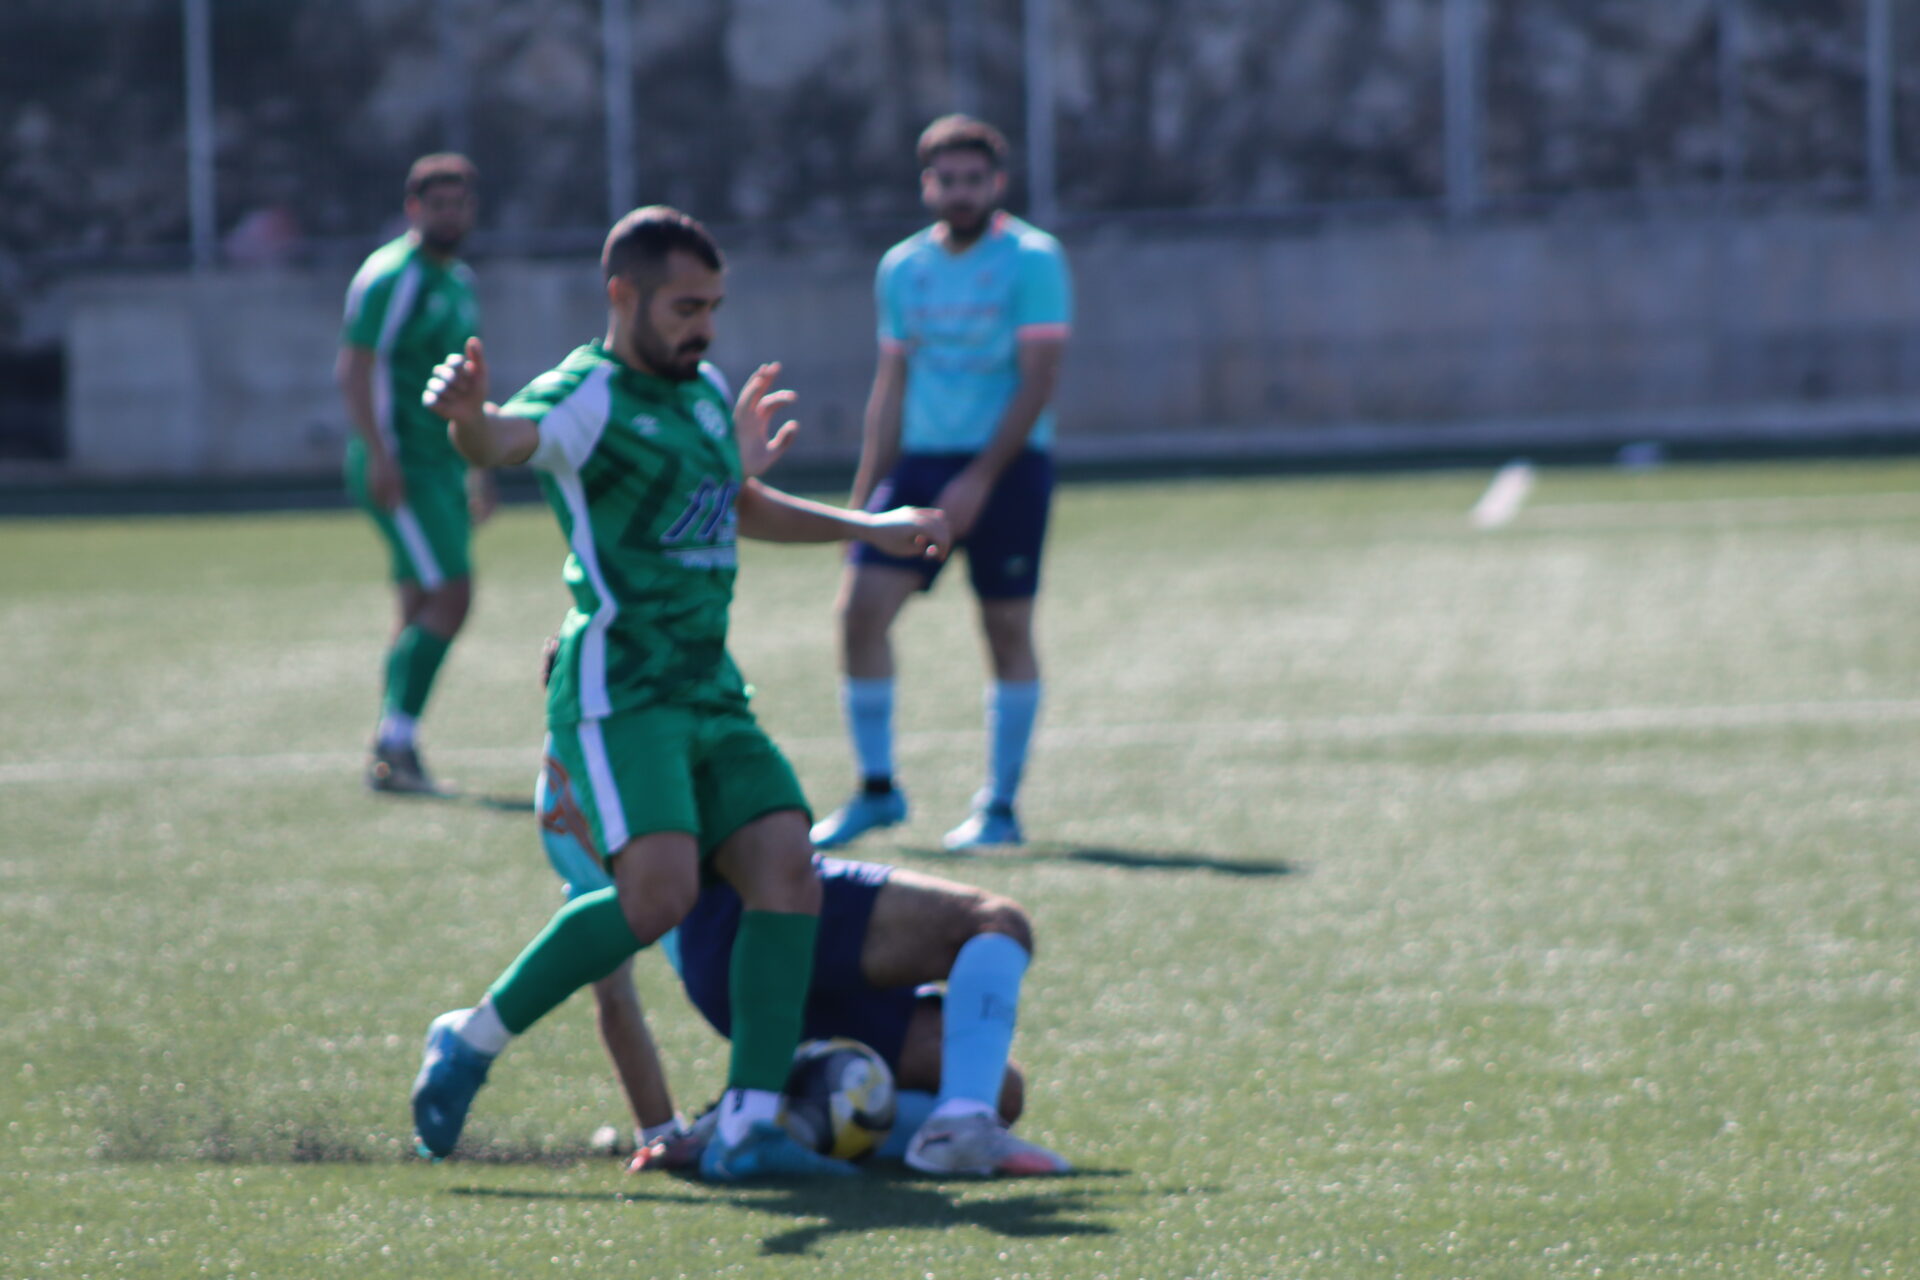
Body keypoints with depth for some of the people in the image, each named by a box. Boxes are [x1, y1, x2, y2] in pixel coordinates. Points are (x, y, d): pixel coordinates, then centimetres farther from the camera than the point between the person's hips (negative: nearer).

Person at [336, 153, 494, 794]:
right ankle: (397, 740, -14)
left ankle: (390, 753, 12)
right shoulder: (391, 277, -10)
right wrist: (381, 457, -23)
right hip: (401, 469, -9)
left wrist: (478, 467, 27)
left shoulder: (459, 281, 18)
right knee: (449, 596, -17)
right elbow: (353, 372, -16)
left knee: (421, 611, 8)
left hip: (442, 469, 9)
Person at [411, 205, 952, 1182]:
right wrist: (466, 416, -54)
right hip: (619, 689, -8)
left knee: (786, 868, -9)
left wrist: (870, 528, 39)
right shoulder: (588, 397, -8)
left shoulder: (705, 392, 19)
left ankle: (748, 1127, -10)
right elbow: (503, 440, -31)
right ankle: (471, 1042, -5)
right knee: (659, 890, -23)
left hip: (711, 692, 8)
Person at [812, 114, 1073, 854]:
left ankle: (1000, 806, 8)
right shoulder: (902, 268, 11)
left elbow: (1038, 380, -11)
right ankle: (876, 789, 4)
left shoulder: (1031, 260, -5)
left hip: (1005, 463, -4)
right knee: (861, 607, -7)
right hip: (919, 459, 4)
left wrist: (980, 479, -18)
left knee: (1007, 628, -1)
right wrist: (863, 497, 12)